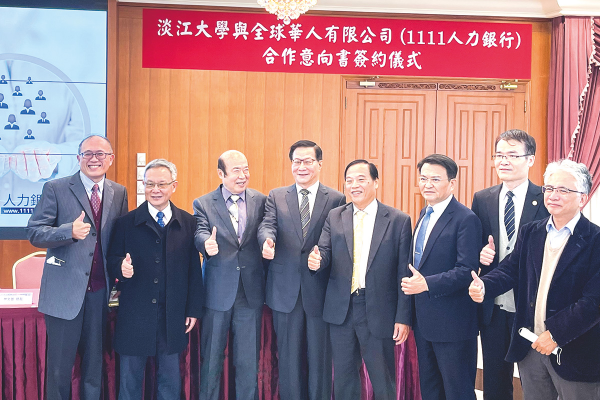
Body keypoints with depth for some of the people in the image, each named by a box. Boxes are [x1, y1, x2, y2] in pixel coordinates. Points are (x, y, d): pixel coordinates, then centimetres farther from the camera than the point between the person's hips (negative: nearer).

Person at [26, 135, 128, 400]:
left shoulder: (119, 193, 8)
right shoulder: (55, 189, -3)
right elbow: (34, 233, -7)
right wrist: (69, 231, -23)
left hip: (101, 290, 3)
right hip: (65, 290, -3)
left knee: (94, 363, 12)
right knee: (59, 365, 5)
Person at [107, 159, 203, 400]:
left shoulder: (188, 224, 3)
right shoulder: (125, 223, 0)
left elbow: (194, 270, 5)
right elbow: (112, 261, 2)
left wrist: (193, 310, 3)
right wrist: (121, 268, -21)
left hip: (174, 320, 1)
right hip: (135, 316, -1)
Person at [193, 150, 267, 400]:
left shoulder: (261, 201, 6)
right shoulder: (203, 204, 2)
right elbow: (200, 233, -14)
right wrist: (207, 244, -38)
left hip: (251, 293, 1)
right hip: (217, 293, -1)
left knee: (248, 361, 8)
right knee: (211, 359, 9)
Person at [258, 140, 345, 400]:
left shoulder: (336, 199, 2)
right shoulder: (276, 196, 8)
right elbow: (267, 225, -8)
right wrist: (267, 240, -29)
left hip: (320, 290, -2)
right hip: (286, 290, 2)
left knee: (320, 357, 7)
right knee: (288, 357, 11)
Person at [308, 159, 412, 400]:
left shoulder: (399, 221, -3)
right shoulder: (334, 217, 8)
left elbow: (404, 274, -4)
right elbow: (325, 253, 3)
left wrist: (403, 317, -8)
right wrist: (316, 261, -22)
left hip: (379, 313, -3)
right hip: (341, 311, 3)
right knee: (343, 380, 14)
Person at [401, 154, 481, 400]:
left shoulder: (466, 219, -16)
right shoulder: (424, 214, 11)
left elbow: (467, 270, -23)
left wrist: (426, 284, -30)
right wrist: (413, 283, 7)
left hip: (452, 322, -8)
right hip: (423, 319, 8)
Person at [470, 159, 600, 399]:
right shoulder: (530, 232, 7)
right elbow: (510, 269, 1)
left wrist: (555, 334, -21)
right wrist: (484, 286, -20)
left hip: (574, 354, -5)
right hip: (530, 347, 5)